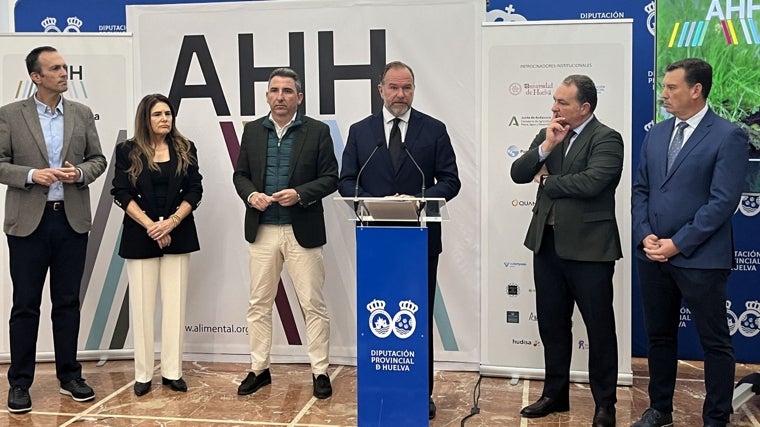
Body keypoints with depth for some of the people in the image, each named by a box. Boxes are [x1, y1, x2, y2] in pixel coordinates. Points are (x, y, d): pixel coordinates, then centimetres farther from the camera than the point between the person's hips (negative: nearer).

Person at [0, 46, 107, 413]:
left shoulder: (82, 114, 7)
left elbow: (98, 159, 10)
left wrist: (80, 172, -10)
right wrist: (32, 175, -18)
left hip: (72, 220, 2)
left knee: (68, 303, 10)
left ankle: (69, 376, 21)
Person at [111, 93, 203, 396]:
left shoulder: (185, 149, 7)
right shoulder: (127, 151, 2)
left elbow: (194, 191, 1)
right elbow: (122, 193, -3)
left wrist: (171, 222, -13)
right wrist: (150, 225, -14)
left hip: (178, 235, 1)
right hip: (140, 236, -1)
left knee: (175, 304, 3)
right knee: (142, 305, 3)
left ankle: (172, 372, 10)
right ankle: (143, 374, 11)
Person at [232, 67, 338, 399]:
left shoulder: (318, 131, 0)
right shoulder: (252, 131, 9)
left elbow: (330, 178, -2)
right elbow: (240, 174, 12)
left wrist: (299, 194, -17)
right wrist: (250, 194, -9)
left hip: (302, 231, -3)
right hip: (262, 231, 3)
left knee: (313, 305, 3)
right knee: (259, 304, 10)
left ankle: (320, 372, 15)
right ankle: (259, 369, 23)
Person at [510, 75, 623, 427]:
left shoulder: (606, 139, -10)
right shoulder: (548, 134, 9)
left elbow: (591, 183, -24)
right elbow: (518, 174, 2)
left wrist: (546, 180, -8)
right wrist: (546, 146, -13)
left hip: (588, 247, -6)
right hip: (547, 243, 6)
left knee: (599, 327, 6)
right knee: (551, 324, 16)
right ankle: (555, 393, 31)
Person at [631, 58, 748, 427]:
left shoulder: (728, 137, -7)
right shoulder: (655, 134, 12)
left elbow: (722, 201, -14)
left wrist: (678, 243, -16)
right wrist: (645, 236, -3)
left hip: (700, 258, -6)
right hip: (653, 255, 6)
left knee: (714, 342, 6)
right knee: (659, 337, 16)